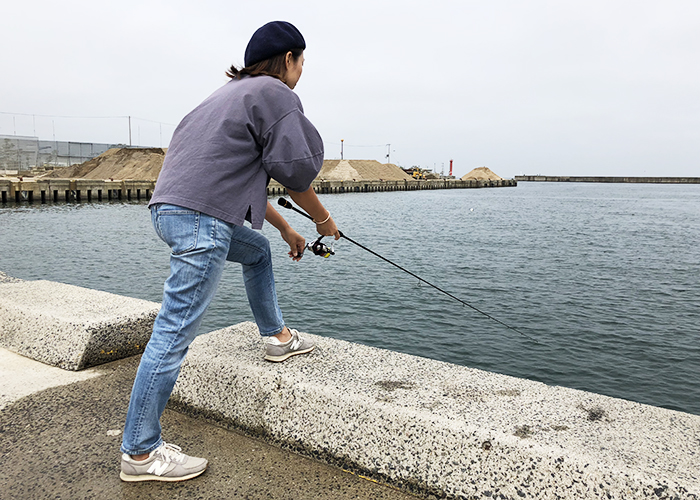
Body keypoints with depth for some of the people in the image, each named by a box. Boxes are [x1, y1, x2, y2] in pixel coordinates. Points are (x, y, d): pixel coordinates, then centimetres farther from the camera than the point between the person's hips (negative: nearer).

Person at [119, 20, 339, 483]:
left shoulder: (235, 92, 27)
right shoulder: (275, 93, -2)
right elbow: (296, 172, -5)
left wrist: (287, 229, 31)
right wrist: (324, 220, 13)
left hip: (172, 207, 10)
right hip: (201, 218, -10)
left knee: (258, 250, 30)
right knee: (175, 332, -7)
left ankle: (277, 337, 40)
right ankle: (140, 453, 2)